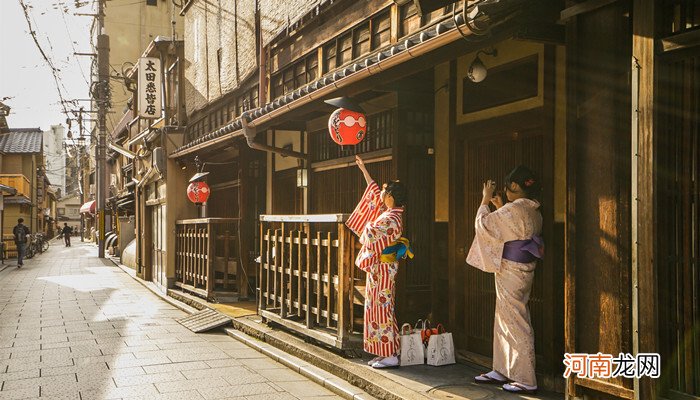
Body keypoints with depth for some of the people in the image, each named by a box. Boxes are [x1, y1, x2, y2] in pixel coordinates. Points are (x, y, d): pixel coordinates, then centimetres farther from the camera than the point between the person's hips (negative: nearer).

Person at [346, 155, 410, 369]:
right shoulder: (388, 212, 10)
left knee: (381, 309, -6)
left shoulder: (391, 219, -18)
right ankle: (385, 353, 17)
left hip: (381, 269, -10)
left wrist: (366, 228, -3)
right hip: (379, 268, 10)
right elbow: (374, 192, 22)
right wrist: (364, 169, 28)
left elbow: (370, 233, -26)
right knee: (378, 309, 12)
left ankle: (391, 356, -1)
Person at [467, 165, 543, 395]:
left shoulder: (513, 209, -19)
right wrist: (499, 208, 23)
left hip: (510, 271, -9)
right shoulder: (534, 212, 9)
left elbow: (483, 224, -11)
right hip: (523, 270, 9)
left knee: (515, 324, -3)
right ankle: (502, 370, 26)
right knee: (504, 320, 17)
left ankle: (526, 380, 3)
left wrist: (485, 199, 1)